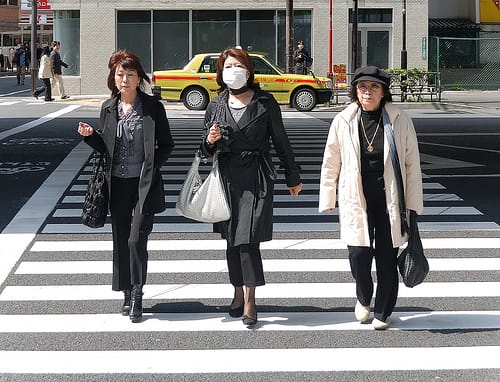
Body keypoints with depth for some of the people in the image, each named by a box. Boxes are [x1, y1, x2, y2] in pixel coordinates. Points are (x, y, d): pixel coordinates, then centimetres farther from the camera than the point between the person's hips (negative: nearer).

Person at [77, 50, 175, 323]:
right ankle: (127, 295, 21)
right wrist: (90, 136, -6)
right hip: (117, 184, 4)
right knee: (121, 240, 9)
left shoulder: (153, 107, -2)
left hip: (144, 184, -4)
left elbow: (166, 145, 2)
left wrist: (152, 167, -11)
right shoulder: (109, 108, 7)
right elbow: (105, 147, 12)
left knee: (136, 239, -12)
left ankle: (137, 295, 1)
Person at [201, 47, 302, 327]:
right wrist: (210, 141, -9)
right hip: (227, 177, 4)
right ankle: (239, 294, 23)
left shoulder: (265, 103, 0)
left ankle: (250, 301, -3)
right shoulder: (216, 106, 8)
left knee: (248, 238, -10)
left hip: (256, 177, -4)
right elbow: (208, 151, 16)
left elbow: (281, 141, 7)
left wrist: (293, 177, 12)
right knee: (232, 239, 9)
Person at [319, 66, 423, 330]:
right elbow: (331, 164, 8)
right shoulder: (343, 122, 0)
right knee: (358, 253, -9)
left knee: (387, 259, 5)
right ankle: (363, 298, 22)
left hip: (389, 201, 0)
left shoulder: (400, 122, -1)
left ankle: (383, 312, 25)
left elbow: (412, 165, 3)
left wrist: (413, 205, 2)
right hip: (356, 200, 0)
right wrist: (327, 201, 7)